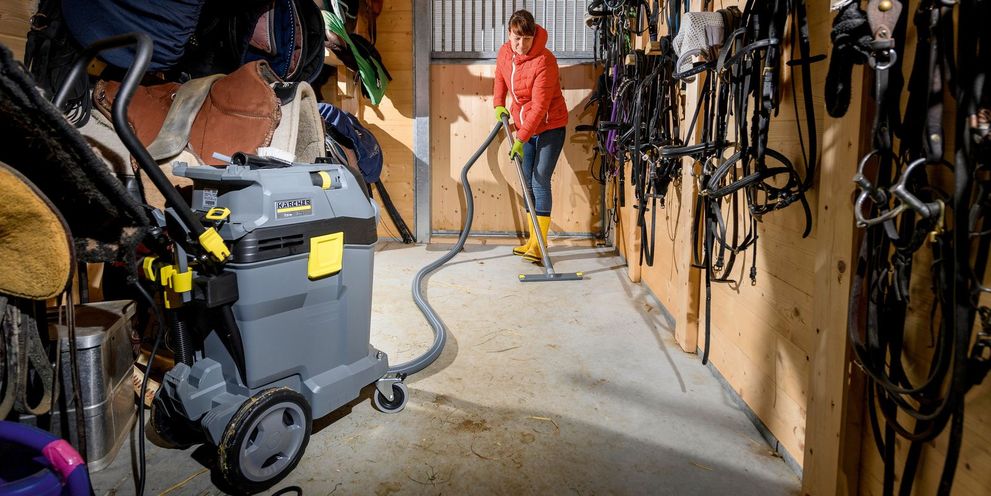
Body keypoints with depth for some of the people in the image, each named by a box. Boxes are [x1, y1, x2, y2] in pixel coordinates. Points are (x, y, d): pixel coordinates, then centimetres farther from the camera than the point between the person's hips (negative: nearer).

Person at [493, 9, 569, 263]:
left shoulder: (544, 61, -23)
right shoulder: (504, 52, -2)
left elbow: (540, 105, -25)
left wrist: (521, 138, -27)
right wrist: (498, 105, 4)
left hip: (549, 127, -7)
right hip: (524, 127, 7)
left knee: (540, 180, -14)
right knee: (528, 182, 9)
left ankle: (538, 245, -12)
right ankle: (533, 240, 17)